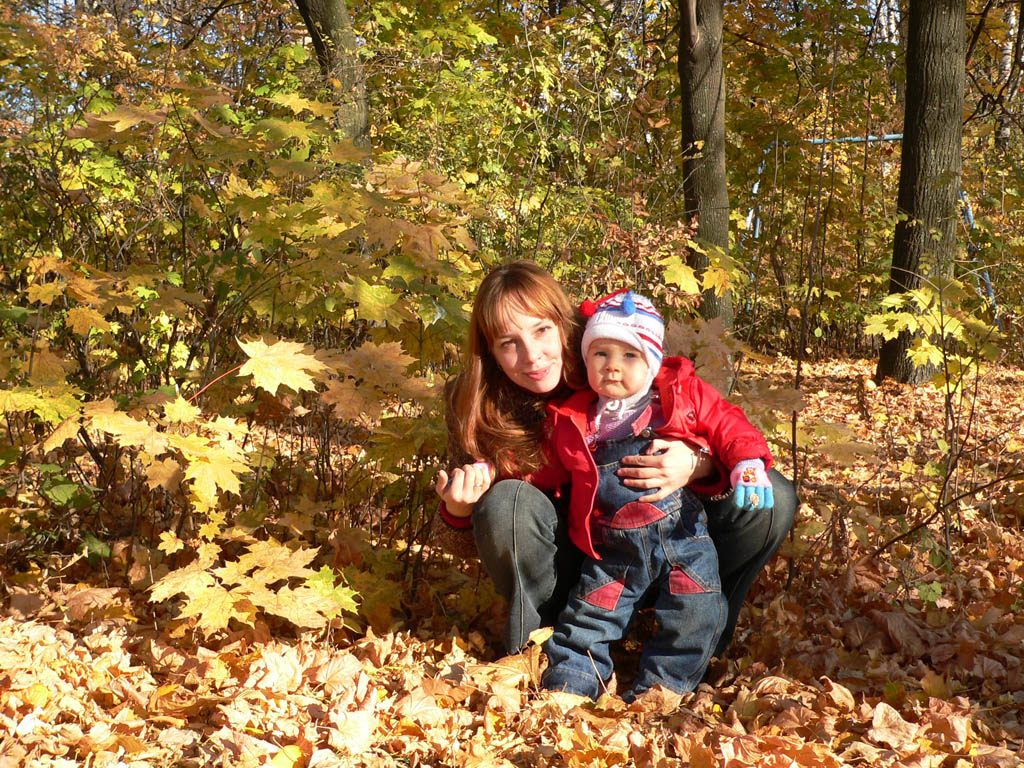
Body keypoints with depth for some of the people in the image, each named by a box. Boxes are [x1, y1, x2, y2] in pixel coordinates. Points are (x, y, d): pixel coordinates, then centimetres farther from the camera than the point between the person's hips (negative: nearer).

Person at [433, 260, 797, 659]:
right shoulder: (472, 404, -15)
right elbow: (462, 545, -7)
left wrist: (696, 466, -36)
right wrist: (458, 513, -32)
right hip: (566, 564, -1)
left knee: (773, 499, -17)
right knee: (506, 504, -32)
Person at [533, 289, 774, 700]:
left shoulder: (685, 395, 2)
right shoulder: (571, 422, 7)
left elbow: (728, 427, 2)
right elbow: (543, 470, 16)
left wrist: (749, 463, -17)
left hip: (682, 535, -1)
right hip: (614, 550, 1)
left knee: (693, 613, -6)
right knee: (589, 615, 0)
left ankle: (662, 685, 10)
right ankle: (567, 684, 14)